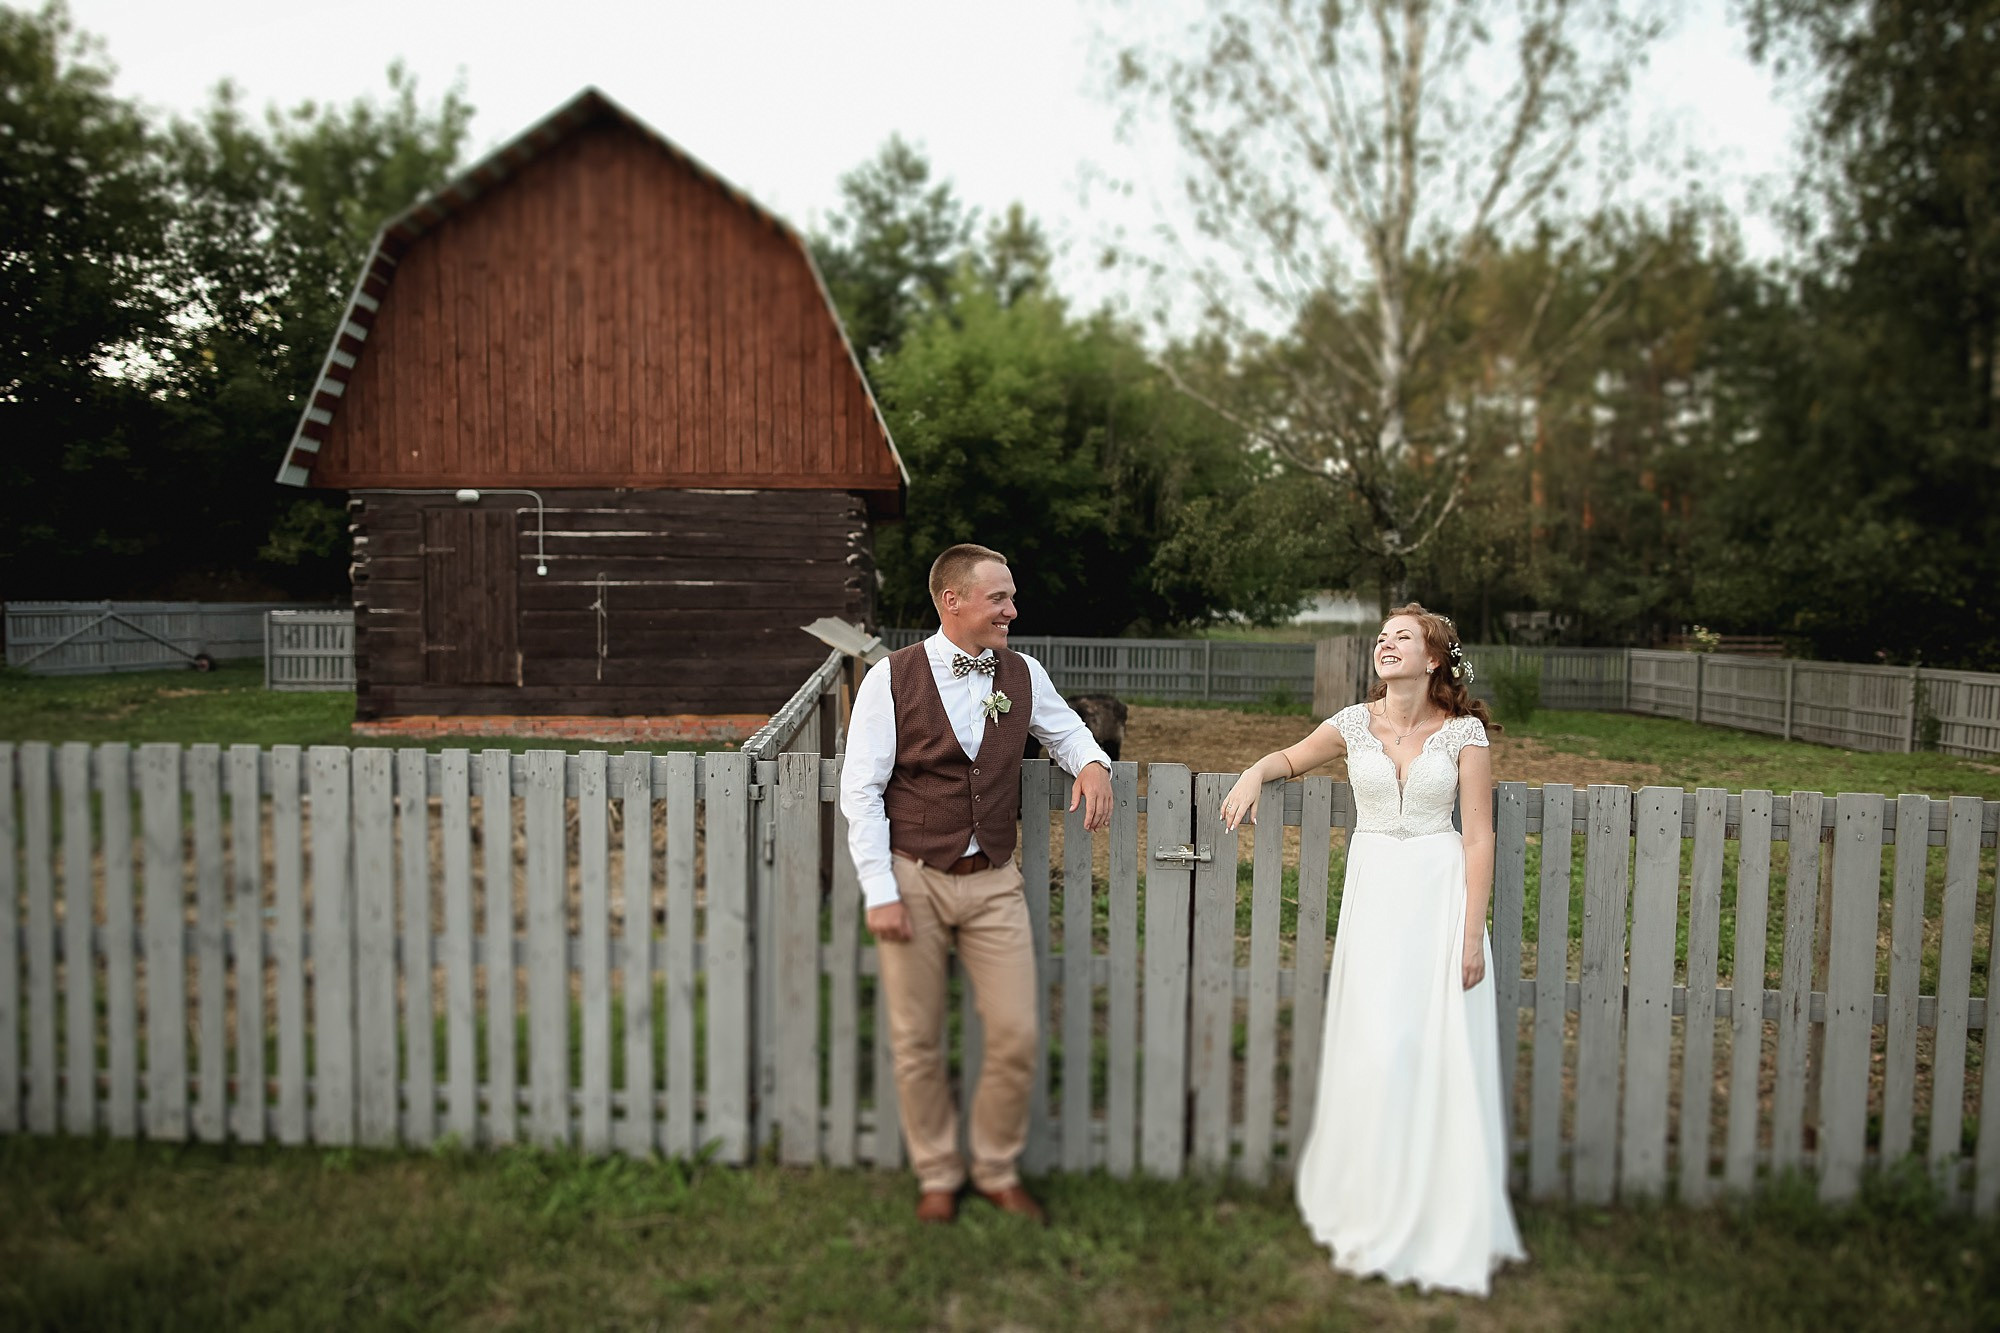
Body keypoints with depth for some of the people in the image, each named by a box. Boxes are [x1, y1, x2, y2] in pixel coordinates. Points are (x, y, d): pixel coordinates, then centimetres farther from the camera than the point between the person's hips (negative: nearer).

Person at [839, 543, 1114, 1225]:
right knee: (917, 1043, 9)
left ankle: (999, 1172, 28)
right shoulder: (892, 678, -8)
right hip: (913, 880, -3)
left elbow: (1065, 728, 22)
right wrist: (880, 892, -11)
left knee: (1017, 1037, 4)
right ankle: (937, 1176, 31)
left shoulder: (1023, 674, 3)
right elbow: (860, 791, -7)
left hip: (993, 882, 3)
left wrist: (1091, 762, -2)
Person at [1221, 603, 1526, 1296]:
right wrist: (1255, 772, -2)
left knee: (1443, 1057, 0)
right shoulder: (1356, 722, 2)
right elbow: (1292, 757, 20)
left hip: (1442, 890, -1)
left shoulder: (1463, 732, -3)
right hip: (1373, 890, 1)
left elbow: (1480, 835, -4)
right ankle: (1375, 1217, 16)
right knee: (1377, 1051, -1)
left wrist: (1473, 932, -7)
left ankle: (1445, 1226, 17)